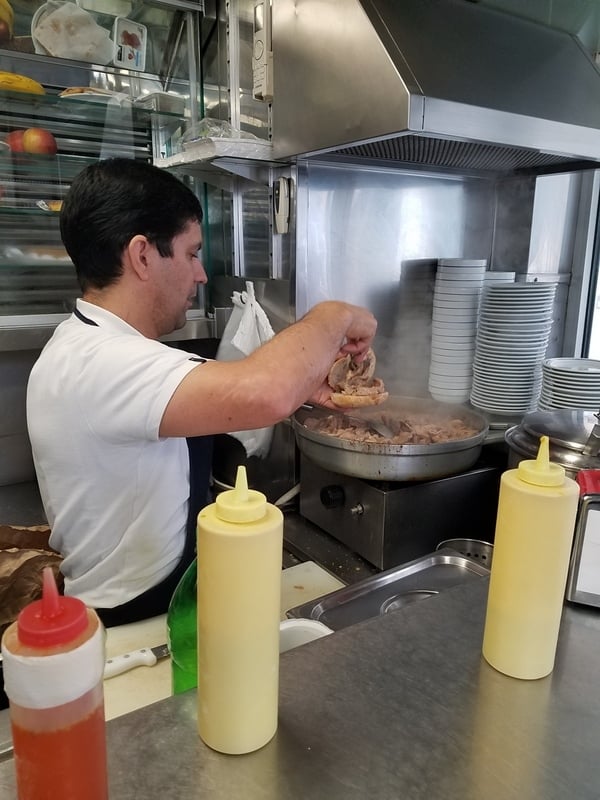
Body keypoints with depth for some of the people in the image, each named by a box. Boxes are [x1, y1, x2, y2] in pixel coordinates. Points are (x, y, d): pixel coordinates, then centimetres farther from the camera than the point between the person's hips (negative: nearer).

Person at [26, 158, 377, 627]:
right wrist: (334, 318, -23)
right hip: (134, 628, -9)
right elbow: (265, 395, -42)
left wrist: (302, 386, -1)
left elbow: (218, 398, 13)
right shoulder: (96, 363, -28)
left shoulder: (94, 347, 5)